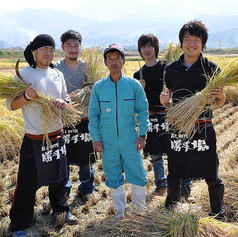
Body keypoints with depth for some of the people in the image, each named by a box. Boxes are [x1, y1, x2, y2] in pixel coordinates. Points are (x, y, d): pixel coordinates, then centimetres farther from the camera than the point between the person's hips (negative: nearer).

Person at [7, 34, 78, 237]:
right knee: (27, 183, 2)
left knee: (59, 176, 20)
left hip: (57, 135, 5)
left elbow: (66, 98, 13)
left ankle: (61, 209, 42)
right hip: (34, 139, -5)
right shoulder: (24, 74, -9)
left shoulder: (58, 74, 7)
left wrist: (63, 102, -11)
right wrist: (27, 96, -28)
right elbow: (11, 104, -9)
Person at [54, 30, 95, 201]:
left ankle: (86, 189, 32)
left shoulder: (87, 67, 1)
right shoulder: (56, 68, -3)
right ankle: (64, 190, 32)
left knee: (86, 159, 11)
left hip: (85, 120, 1)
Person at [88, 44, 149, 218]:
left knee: (138, 176, 5)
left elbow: (143, 111, 2)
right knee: (113, 178, 13)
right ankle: (120, 211, 31)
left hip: (130, 140, -1)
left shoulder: (134, 85, -4)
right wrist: (95, 138, 0)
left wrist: (142, 135, -2)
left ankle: (140, 209, 27)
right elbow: (93, 115, 3)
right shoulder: (98, 87, -2)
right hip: (108, 142, 1)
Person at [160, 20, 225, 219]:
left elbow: (219, 103, 4)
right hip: (177, 128, 3)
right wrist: (164, 101, -8)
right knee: (174, 175, 14)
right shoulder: (171, 69, 5)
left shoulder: (211, 68, -2)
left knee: (211, 176, 6)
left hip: (203, 128, -2)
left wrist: (220, 96, -18)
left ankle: (218, 215, 27)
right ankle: (170, 211, 36)